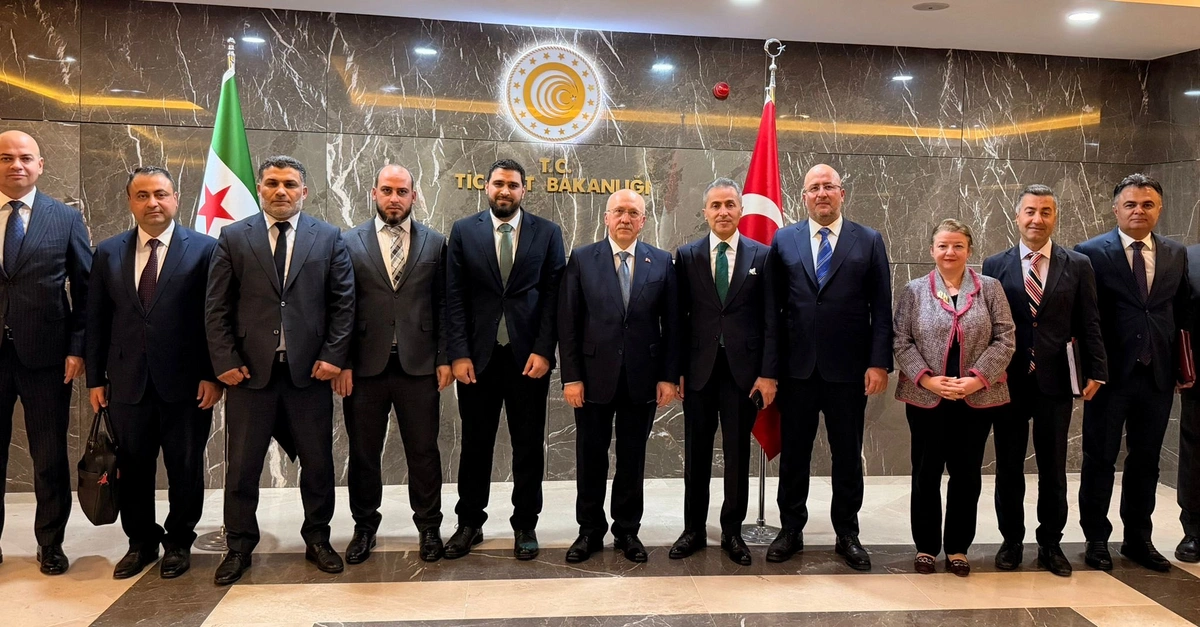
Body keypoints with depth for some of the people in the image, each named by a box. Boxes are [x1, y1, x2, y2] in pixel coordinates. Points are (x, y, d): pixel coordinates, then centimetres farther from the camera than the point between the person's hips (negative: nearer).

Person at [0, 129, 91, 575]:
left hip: (45, 354, -1)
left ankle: (50, 545, 21)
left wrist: (77, 348, -5)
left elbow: (85, 289, 2)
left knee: (50, 458, 7)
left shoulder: (66, 219, 3)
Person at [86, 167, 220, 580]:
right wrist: (95, 378, 5)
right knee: (132, 468, 11)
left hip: (186, 382, -3)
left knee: (185, 469, 9)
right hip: (127, 382, 3)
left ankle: (178, 543, 27)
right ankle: (140, 543, 30)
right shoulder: (108, 252, 8)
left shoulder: (204, 249, -3)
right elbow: (96, 319, 9)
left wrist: (213, 375, -9)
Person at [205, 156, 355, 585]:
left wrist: (334, 355, -6)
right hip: (250, 371, 0)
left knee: (318, 462, 9)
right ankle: (239, 546, 23)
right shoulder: (233, 237, 5)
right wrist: (225, 361, -6)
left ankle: (317, 539, 26)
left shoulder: (329, 238, 6)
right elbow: (216, 307, 2)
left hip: (310, 371, 0)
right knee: (242, 465, 8)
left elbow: (343, 302, 3)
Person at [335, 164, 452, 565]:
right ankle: (365, 525, 28)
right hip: (365, 366, 0)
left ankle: (429, 525, 23)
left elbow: (443, 305, 5)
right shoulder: (350, 242, 4)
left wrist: (444, 358, -1)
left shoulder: (435, 243, 6)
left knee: (423, 451, 8)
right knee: (363, 452, 11)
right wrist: (342, 363, -5)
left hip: (418, 365, 0)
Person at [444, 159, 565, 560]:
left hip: (528, 356, 0)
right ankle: (469, 523, 24)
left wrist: (543, 351, -9)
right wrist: (458, 354, -8)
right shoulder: (463, 231, 5)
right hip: (477, 355, 1)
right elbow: (454, 297, 0)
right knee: (475, 443, 10)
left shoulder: (547, 233, 4)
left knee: (529, 445, 7)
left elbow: (553, 296, -1)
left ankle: (525, 525, 21)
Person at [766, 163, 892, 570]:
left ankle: (847, 533, 25)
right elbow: (773, 305, 3)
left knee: (848, 454, 10)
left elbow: (882, 308, 0)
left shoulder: (869, 241, 3)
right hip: (797, 366, 1)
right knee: (793, 453, 10)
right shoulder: (783, 240, 5)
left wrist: (879, 362, -8)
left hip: (848, 367, 0)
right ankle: (791, 529, 25)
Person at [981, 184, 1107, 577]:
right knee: (1009, 467, 9)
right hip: (1008, 382, 0)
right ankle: (1011, 541, 23)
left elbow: (1089, 324, 3)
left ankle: (1050, 544, 23)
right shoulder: (995, 266, 2)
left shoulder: (1078, 266, 3)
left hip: (1055, 382, 0)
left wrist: (1096, 371, -3)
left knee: (1053, 468, 9)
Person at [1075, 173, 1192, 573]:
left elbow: (1181, 314, 11)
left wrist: (1181, 367, 5)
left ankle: (1138, 539, 26)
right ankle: (1096, 539, 18)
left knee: (1146, 460, 13)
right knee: (1100, 459, 6)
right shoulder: (1091, 253, -4)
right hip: (1110, 372, -4)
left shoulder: (1176, 255, 9)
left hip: (1158, 374, 4)